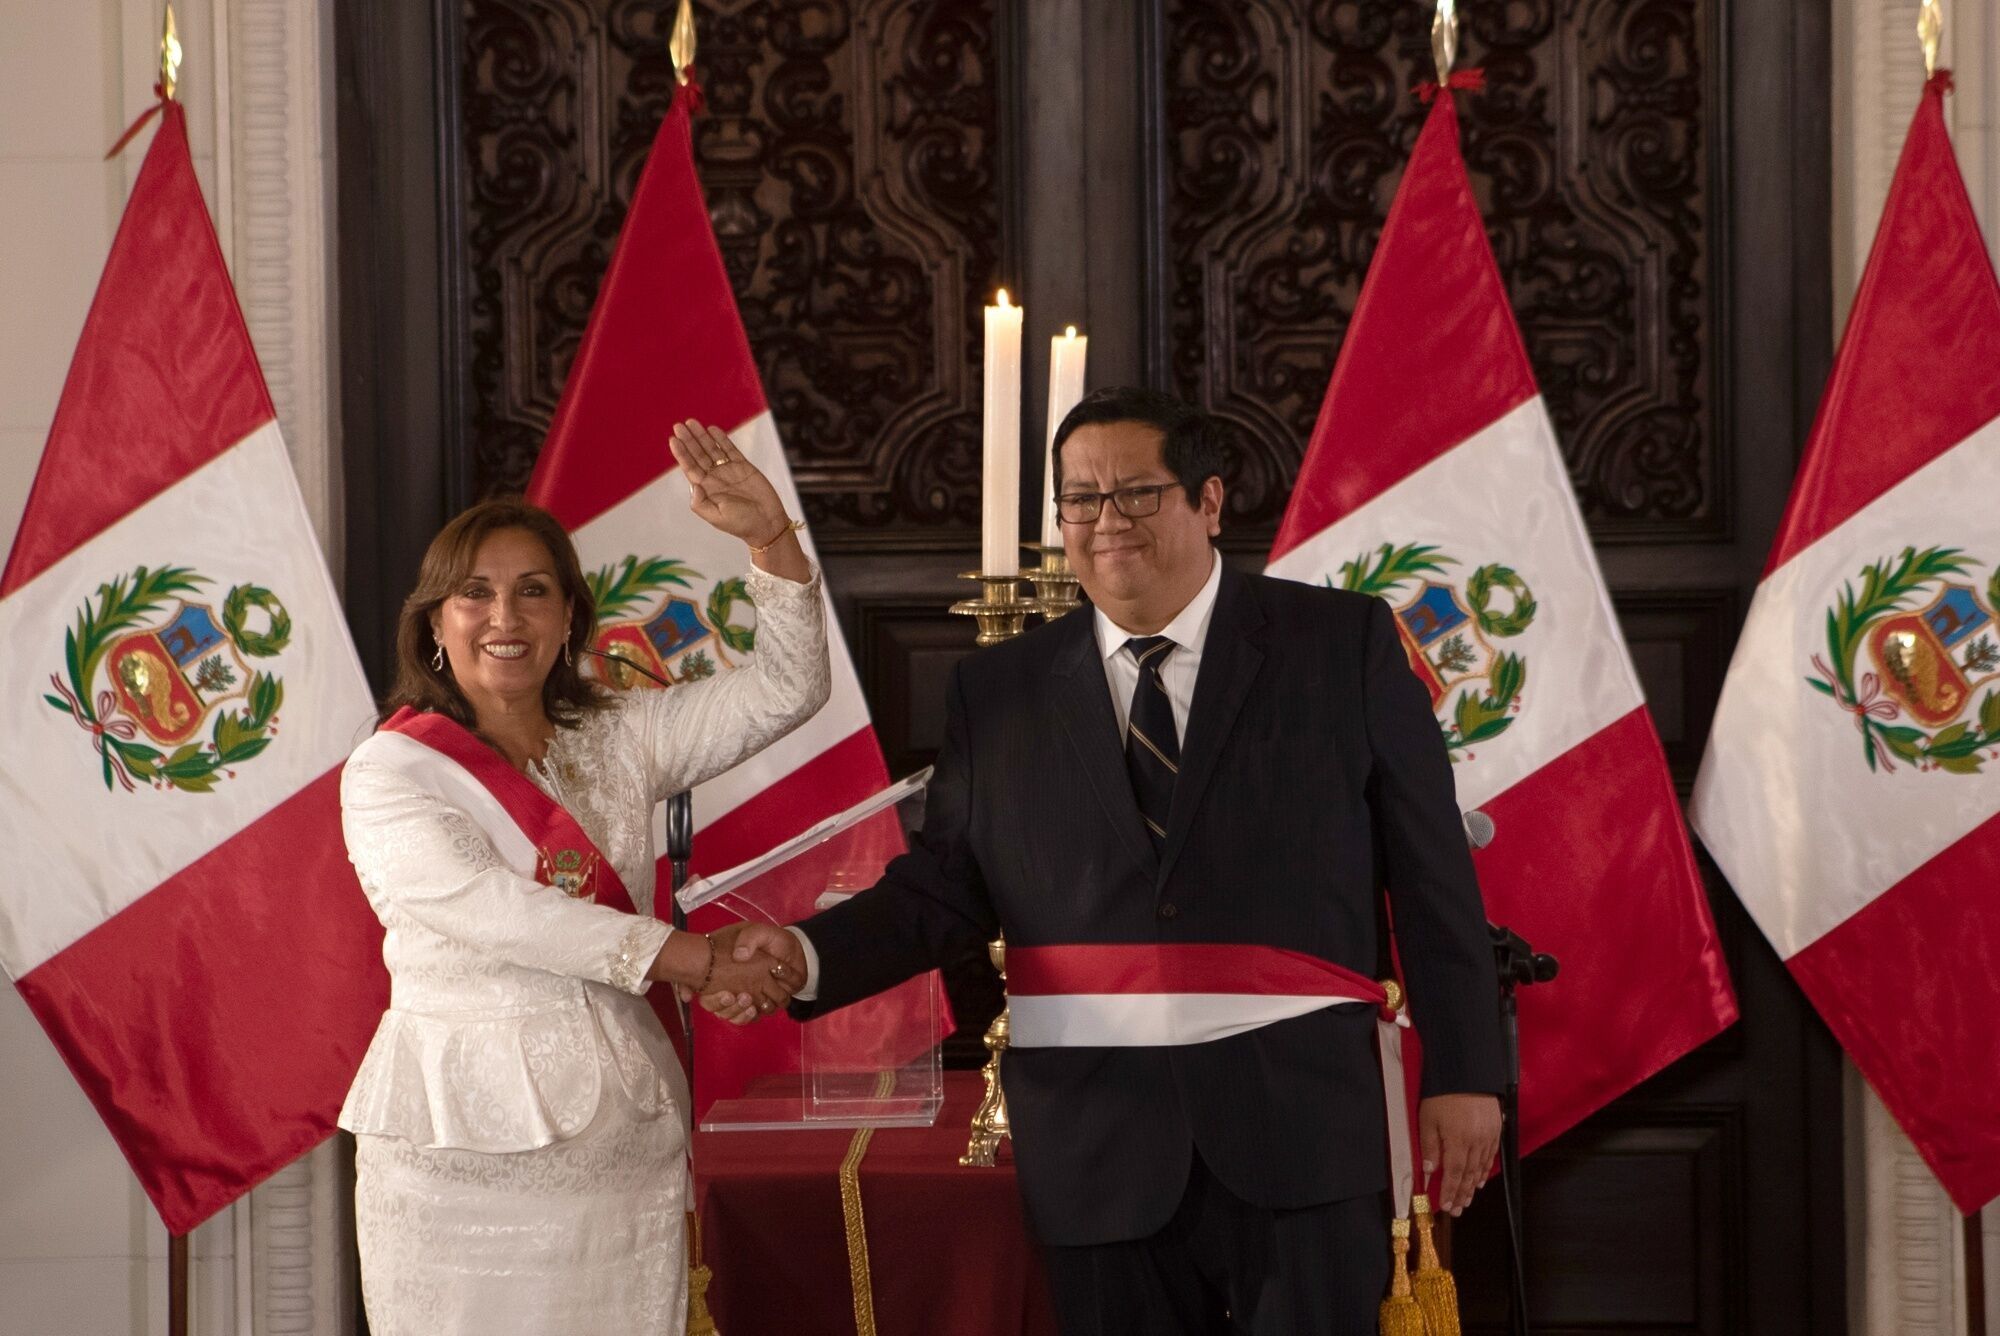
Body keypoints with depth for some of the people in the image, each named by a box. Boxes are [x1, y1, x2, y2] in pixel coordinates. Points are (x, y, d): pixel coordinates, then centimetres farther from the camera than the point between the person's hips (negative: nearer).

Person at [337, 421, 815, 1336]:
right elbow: (487, 907, -15)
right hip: (461, 1142, -4)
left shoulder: (617, 742, 11)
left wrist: (771, 539, -5)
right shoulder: (386, 772, -3)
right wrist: (688, 958, -16)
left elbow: (787, 690, 10)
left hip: (619, 1146, 4)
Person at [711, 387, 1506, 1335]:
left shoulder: (1344, 646, 4)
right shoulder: (999, 693, 10)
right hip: (1099, 1147, 2)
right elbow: (944, 888, 8)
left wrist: (1462, 1073, 0)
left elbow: (1430, 875, 3)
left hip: (1298, 1126, -2)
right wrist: (806, 956, -10)